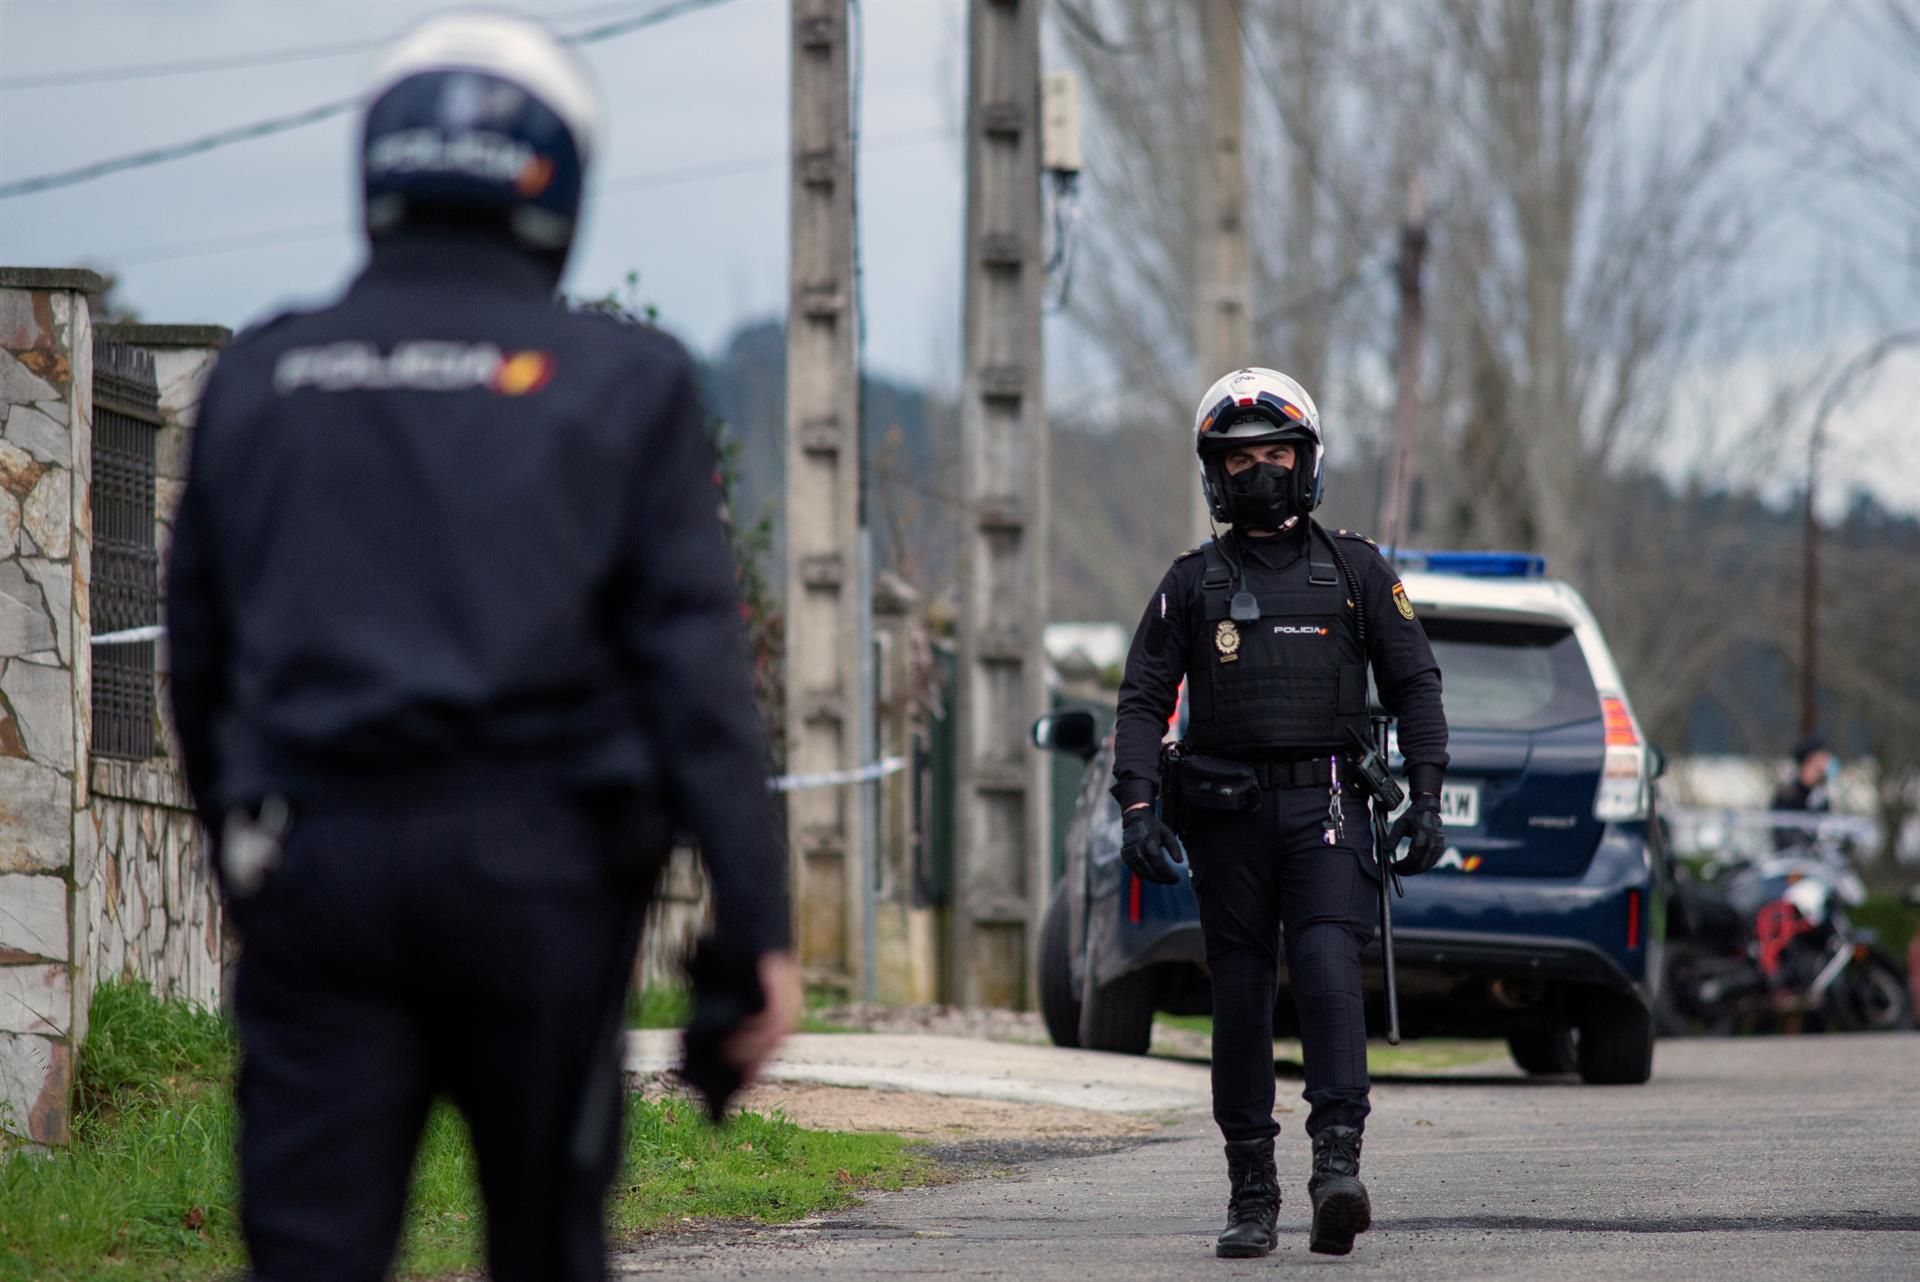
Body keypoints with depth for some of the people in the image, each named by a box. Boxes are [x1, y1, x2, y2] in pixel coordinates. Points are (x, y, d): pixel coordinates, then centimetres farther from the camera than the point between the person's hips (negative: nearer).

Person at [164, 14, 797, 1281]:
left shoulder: (260, 380, 10)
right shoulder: (622, 384, 1)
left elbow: (201, 655, 15)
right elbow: (695, 669, -6)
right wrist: (758, 925, -6)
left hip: (316, 856, 2)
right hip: (540, 866, -2)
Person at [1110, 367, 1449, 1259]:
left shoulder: (1355, 571, 10)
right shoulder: (1193, 583, 11)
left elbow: (1413, 685, 11)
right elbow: (1144, 699, 8)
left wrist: (1425, 800, 1)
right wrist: (1138, 808, -6)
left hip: (1323, 807, -1)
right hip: (1227, 811, 1)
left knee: (1328, 969, -19)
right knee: (1239, 994, 3)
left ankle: (1338, 1162, -27)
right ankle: (1250, 1193, 9)